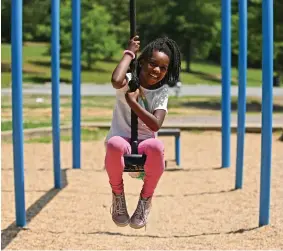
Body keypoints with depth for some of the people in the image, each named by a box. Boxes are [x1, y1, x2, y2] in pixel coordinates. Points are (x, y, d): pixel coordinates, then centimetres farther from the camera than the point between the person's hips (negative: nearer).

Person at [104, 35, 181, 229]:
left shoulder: (162, 92, 4)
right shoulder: (128, 82, -2)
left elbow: (155, 125, -12)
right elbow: (116, 80, -31)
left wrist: (133, 101, -16)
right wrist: (129, 53, -16)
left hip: (145, 144, 2)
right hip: (122, 142, -1)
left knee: (156, 146, -37)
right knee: (114, 144, -40)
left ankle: (146, 199, -10)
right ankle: (118, 196, -10)